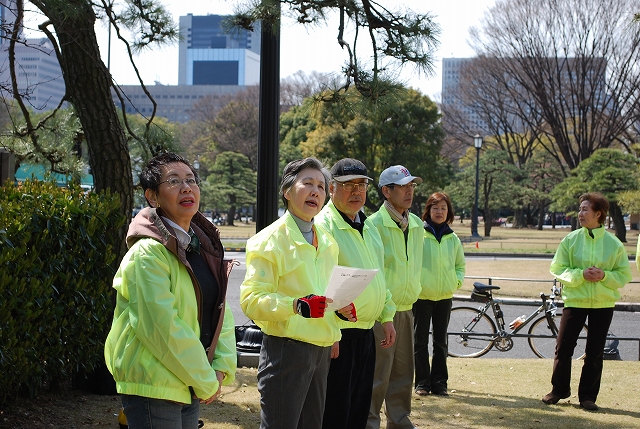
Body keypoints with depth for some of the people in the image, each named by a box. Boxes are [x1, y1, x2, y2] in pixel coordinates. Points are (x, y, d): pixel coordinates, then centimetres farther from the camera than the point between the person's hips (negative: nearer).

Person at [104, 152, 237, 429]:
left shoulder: (203, 247, 9)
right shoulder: (148, 253, -16)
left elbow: (220, 310, 9)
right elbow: (162, 327, -21)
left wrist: (221, 368, -6)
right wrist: (205, 382, -14)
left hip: (190, 389, 8)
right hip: (152, 387, -8)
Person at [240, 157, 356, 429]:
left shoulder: (328, 243, 15)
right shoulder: (271, 239, -8)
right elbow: (251, 299, -15)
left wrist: (341, 309, 5)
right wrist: (297, 305, -29)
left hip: (322, 351, 8)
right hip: (286, 349, -7)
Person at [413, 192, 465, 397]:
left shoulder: (453, 239, 8)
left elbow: (460, 265, 19)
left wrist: (457, 281, 2)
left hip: (444, 295, 4)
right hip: (421, 295, -4)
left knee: (441, 341, 9)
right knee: (420, 341, 1)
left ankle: (439, 382, 15)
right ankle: (422, 382, 9)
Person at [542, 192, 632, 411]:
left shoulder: (614, 243, -2)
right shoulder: (571, 240, -3)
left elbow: (624, 275, 1)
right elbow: (558, 268, -3)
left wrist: (604, 275, -17)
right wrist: (580, 275, -18)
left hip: (603, 303, 0)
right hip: (575, 300, 0)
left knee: (595, 352, 6)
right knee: (563, 347, 1)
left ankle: (588, 396, 16)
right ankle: (559, 389, 19)